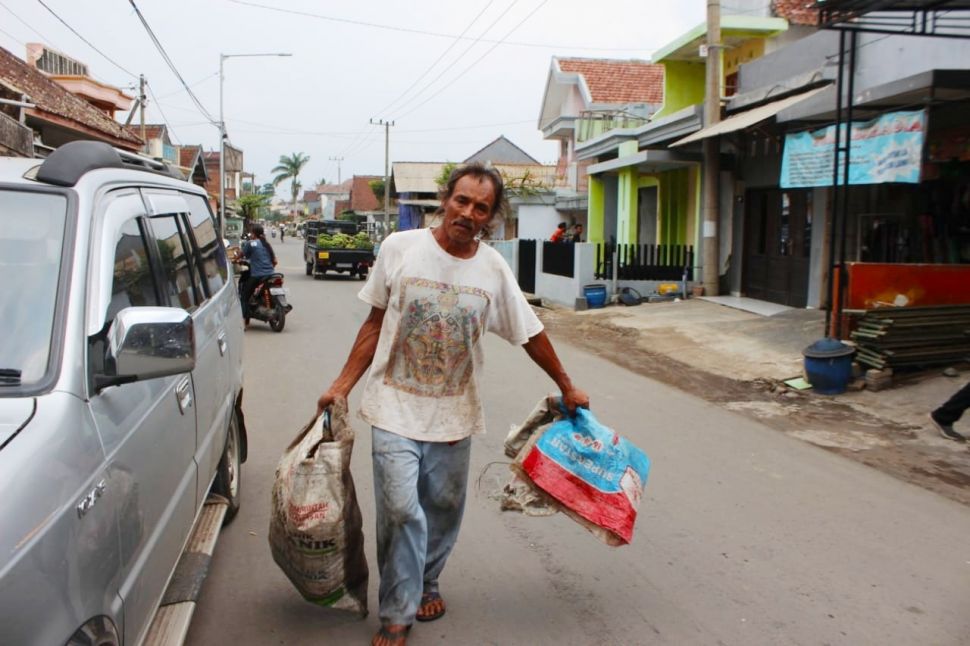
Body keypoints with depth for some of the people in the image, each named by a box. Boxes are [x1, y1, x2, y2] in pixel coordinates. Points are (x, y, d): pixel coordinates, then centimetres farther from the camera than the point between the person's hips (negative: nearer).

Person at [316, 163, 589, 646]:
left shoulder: (494, 270, -3)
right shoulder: (400, 248, -7)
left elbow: (530, 334, 8)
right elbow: (375, 323, 2)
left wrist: (567, 388, 15)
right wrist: (342, 385, 0)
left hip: (454, 414, 2)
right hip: (395, 407, -2)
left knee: (444, 508, 13)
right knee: (402, 510, -7)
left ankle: (427, 582, 40)